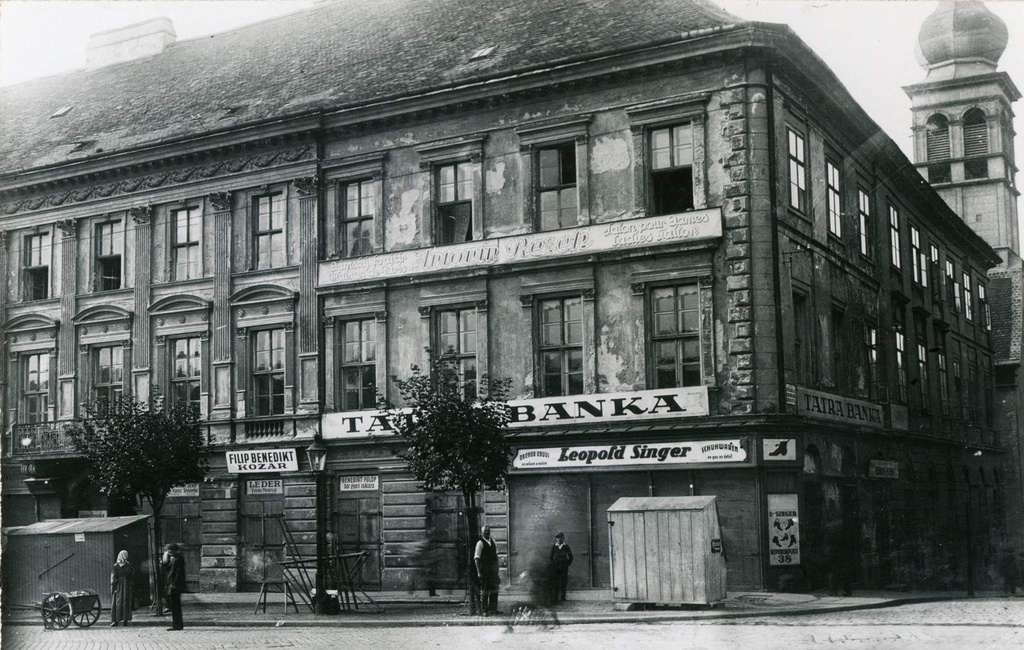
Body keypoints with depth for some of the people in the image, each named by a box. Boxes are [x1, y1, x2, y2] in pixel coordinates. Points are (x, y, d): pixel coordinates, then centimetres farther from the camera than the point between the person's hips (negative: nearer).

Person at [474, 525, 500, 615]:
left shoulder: (493, 542, 12)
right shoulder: (480, 543, -7)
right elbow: (476, 558, -10)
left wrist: (497, 569, 15)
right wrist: (479, 571, -16)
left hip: (493, 569, 6)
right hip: (484, 569, -6)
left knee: (494, 589, 7)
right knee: (484, 590, -1)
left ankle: (493, 608, 16)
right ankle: (485, 610, 4)